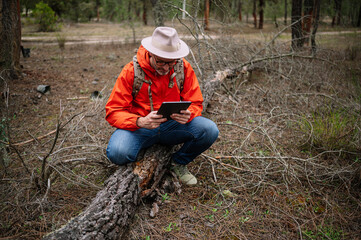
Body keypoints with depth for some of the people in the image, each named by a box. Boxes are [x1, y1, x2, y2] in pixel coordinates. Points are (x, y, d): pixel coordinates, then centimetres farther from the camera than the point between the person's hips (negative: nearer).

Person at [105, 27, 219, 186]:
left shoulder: (184, 68, -5)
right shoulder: (131, 71, -13)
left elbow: (195, 104, -1)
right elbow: (113, 111, -13)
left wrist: (188, 115, -27)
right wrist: (140, 122, -34)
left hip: (173, 125, 2)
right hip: (139, 128, -2)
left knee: (209, 130, -25)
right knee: (117, 153, -34)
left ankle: (179, 162, 6)